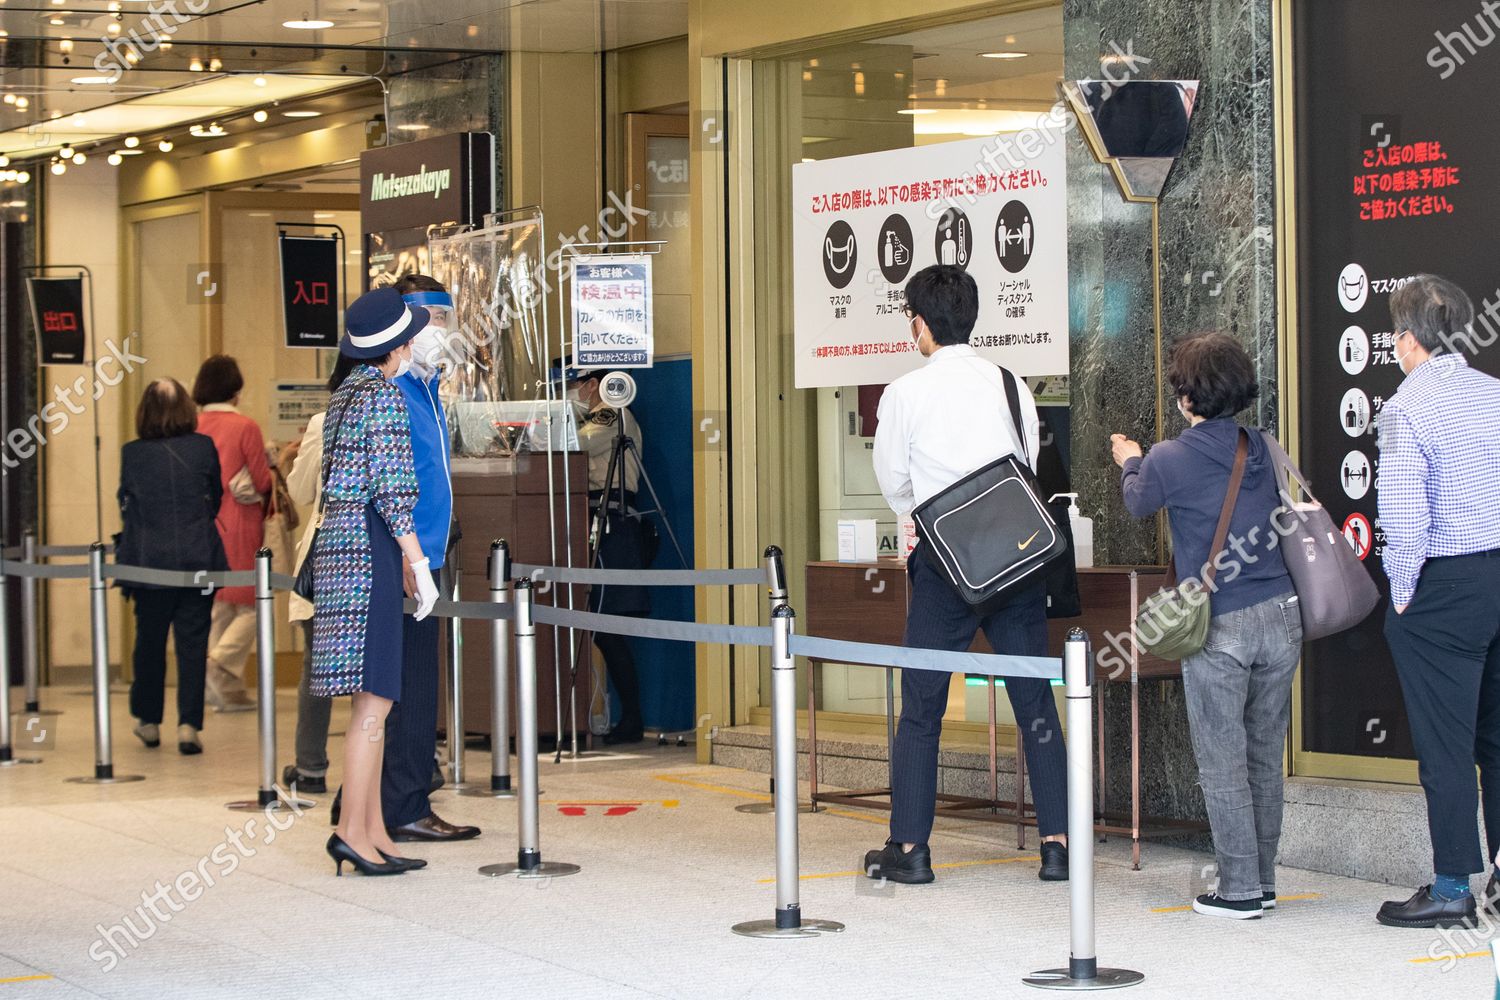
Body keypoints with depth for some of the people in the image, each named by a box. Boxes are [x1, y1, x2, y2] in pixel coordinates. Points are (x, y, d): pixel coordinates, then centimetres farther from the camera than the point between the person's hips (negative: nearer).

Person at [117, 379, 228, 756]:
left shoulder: (131, 454, -3)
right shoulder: (204, 448, -3)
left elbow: (126, 506, 9)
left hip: (149, 564, 0)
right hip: (199, 561, 0)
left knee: (149, 643, 14)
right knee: (193, 645, 2)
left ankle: (149, 722, 25)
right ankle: (188, 726, -4)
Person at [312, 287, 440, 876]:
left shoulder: (346, 392, 17)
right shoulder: (384, 396, -11)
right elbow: (390, 490, -16)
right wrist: (420, 567, -12)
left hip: (337, 538, 9)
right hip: (369, 545, -9)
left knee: (374, 700, 9)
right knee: (375, 700, -8)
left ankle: (374, 833, 10)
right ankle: (352, 831, -10)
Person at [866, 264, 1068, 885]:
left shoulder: (903, 396, -7)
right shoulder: (1012, 387, 4)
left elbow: (895, 487, 4)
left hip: (944, 564, -3)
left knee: (921, 709, 6)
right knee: (1036, 704, 7)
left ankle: (909, 848, 8)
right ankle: (1057, 844, 6)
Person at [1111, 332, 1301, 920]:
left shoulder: (1169, 461, -9)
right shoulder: (1263, 451, 5)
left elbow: (1138, 504, 12)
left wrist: (1128, 463, 35)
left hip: (1220, 627, -5)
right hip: (1281, 614, 5)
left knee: (1223, 762, 3)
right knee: (1266, 756, 14)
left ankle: (1240, 890, 4)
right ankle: (1262, 879, 22)